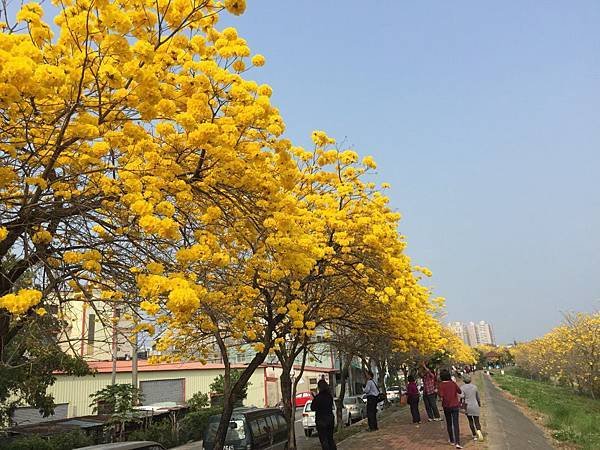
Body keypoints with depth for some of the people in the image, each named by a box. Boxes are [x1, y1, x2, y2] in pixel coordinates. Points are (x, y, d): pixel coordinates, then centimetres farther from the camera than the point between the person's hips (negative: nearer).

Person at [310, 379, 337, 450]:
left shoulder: (318, 397, -18)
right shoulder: (330, 396, 1)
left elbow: (313, 408, -11)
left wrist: (313, 399, 4)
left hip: (321, 420, -6)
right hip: (330, 418, 6)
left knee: (323, 440, 2)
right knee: (330, 438, 19)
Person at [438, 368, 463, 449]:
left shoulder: (441, 385, -12)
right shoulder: (453, 383, -6)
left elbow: (441, 396, -22)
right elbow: (460, 392, 2)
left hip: (446, 406, 0)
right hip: (455, 405, 1)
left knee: (449, 424, 16)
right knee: (456, 424, -1)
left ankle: (452, 441, 26)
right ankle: (457, 442, -11)